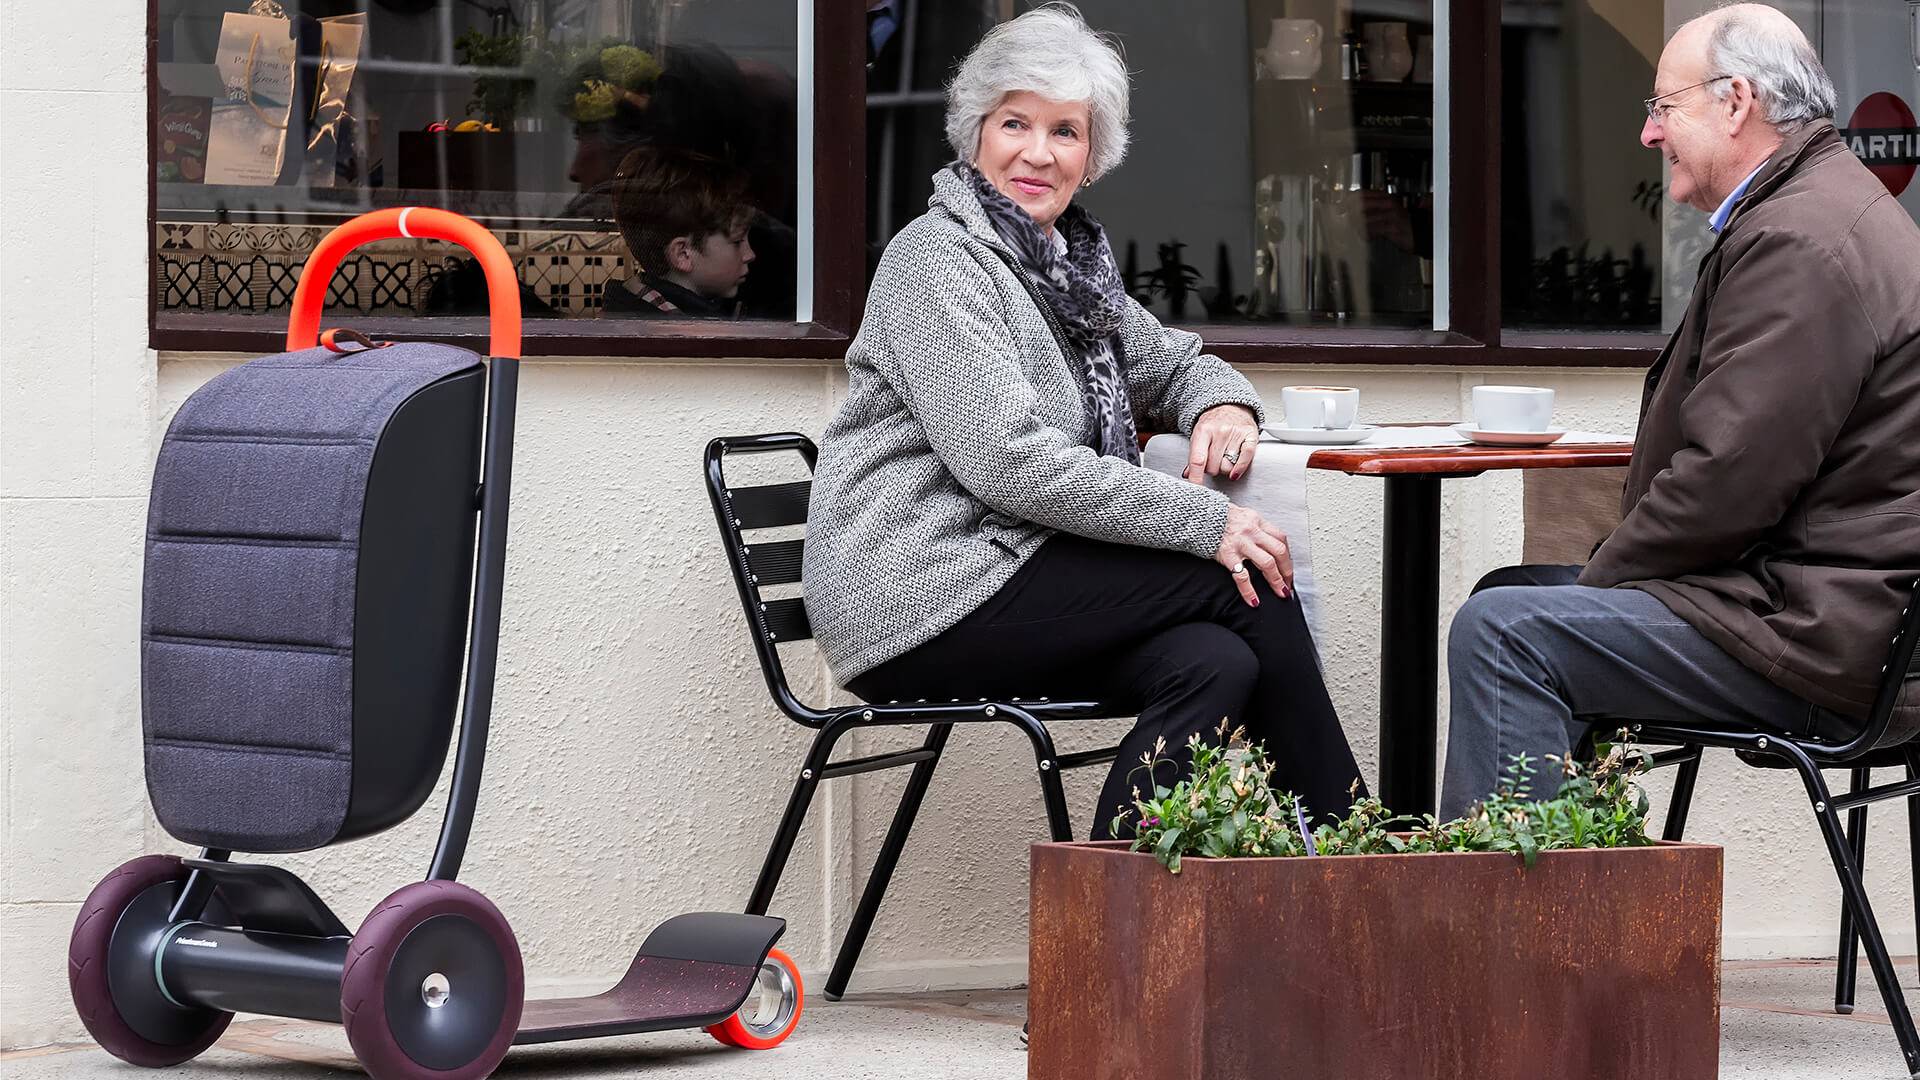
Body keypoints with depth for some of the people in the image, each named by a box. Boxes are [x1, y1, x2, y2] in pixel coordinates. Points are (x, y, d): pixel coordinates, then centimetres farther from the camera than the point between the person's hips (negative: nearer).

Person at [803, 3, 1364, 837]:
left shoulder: (1071, 262, 18)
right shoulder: (938, 259, -10)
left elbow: (1176, 364, 31)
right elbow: (1006, 461, -21)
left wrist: (1222, 406, 3)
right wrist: (1204, 522, -20)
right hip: (918, 596, -8)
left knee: (1216, 665, -20)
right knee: (1243, 585, -13)